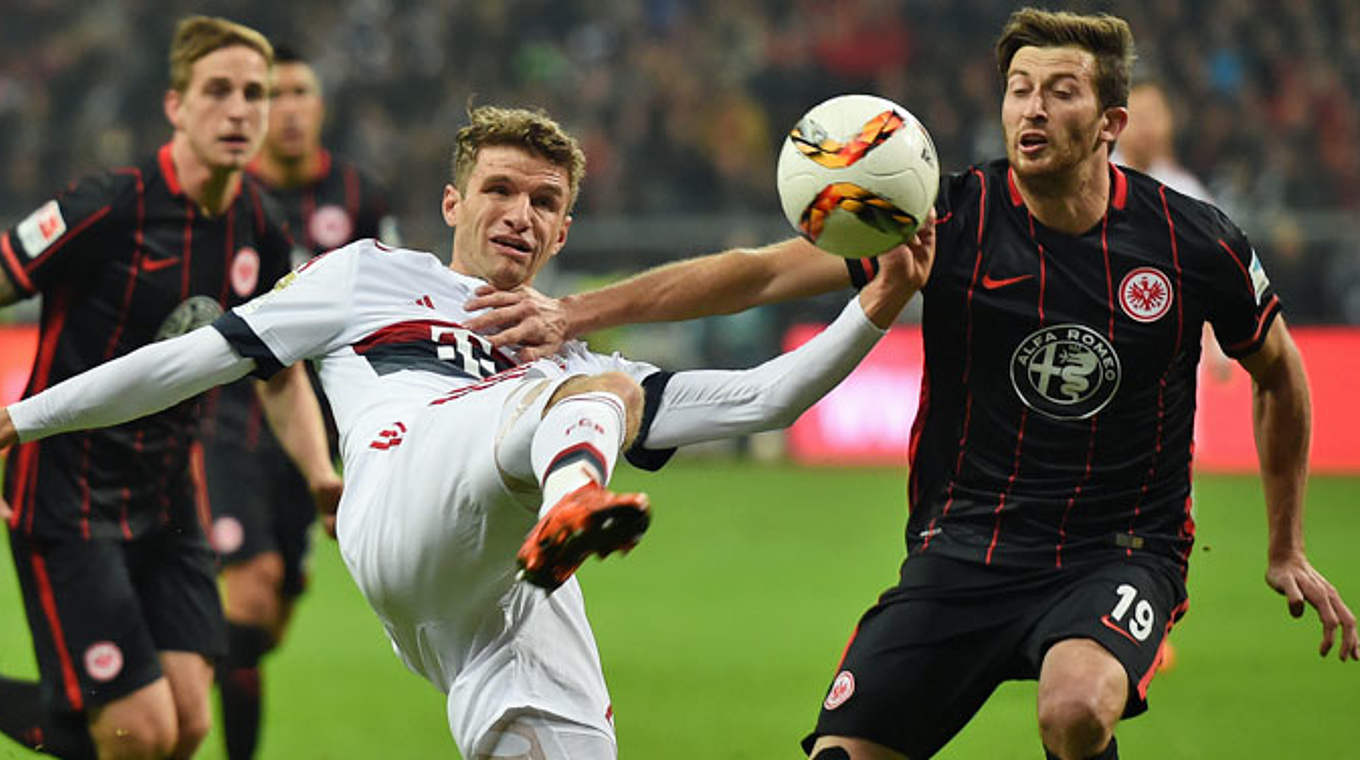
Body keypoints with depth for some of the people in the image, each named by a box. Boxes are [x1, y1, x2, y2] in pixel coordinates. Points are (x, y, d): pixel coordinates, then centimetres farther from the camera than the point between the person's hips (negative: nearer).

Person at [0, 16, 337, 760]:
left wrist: (324, 477, 0)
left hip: (165, 501, 7)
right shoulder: (110, 206, -17)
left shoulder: (261, 229, 3)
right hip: (67, 503, -7)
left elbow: (282, 375, 15)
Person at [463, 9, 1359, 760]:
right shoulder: (953, 219, -7)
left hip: (1121, 551, -2)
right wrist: (579, 311, -24)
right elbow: (765, 271, -13)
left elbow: (1278, 371, 14)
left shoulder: (1194, 243, -5)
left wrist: (1287, 548, 20)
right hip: (964, 547, 2)